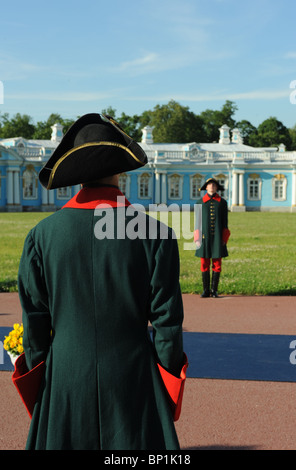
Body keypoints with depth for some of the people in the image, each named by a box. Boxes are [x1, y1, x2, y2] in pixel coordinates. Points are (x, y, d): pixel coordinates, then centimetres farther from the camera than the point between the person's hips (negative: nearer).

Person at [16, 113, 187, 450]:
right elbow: (166, 320, -6)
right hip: (133, 381, -1)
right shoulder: (154, 235, -10)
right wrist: (170, 379, 7)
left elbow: (34, 324, -1)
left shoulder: (42, 236, -6)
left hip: (65, 383, 1)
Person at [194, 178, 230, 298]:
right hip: (205, 237, 0)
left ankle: (214, 290, 9)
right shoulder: (200, 202, 6)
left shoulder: (222, 202, 6)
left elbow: (225, 222, 5)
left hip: (217, 237, 0)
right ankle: (206, 290, 9)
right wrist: (197, 238, -2)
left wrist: (224, 239, -2)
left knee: (217, 264, 1)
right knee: (204, 264, 1)